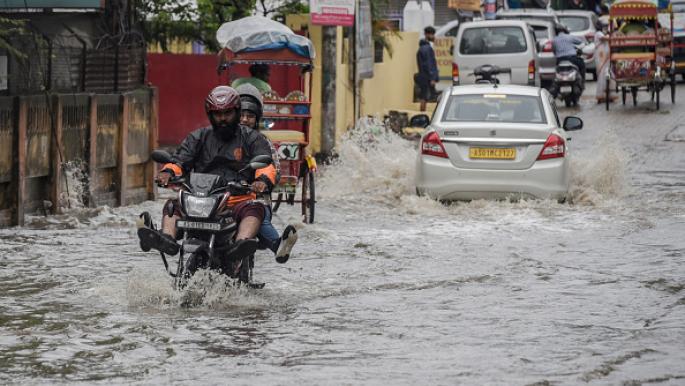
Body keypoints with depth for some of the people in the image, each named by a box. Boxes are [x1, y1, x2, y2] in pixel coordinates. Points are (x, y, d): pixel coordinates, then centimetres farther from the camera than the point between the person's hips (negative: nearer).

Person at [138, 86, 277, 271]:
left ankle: (241, 244, -60)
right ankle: (168, 238, -46)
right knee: (173, 205, -19)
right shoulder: (199, 137, 19)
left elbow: (266, 165, -2)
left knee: (254, 208, -34)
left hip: (239, 201, -3)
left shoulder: (251, 138, 12)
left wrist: (263, 180, -26)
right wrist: (168, 172, -14)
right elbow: (180, 160, 11)